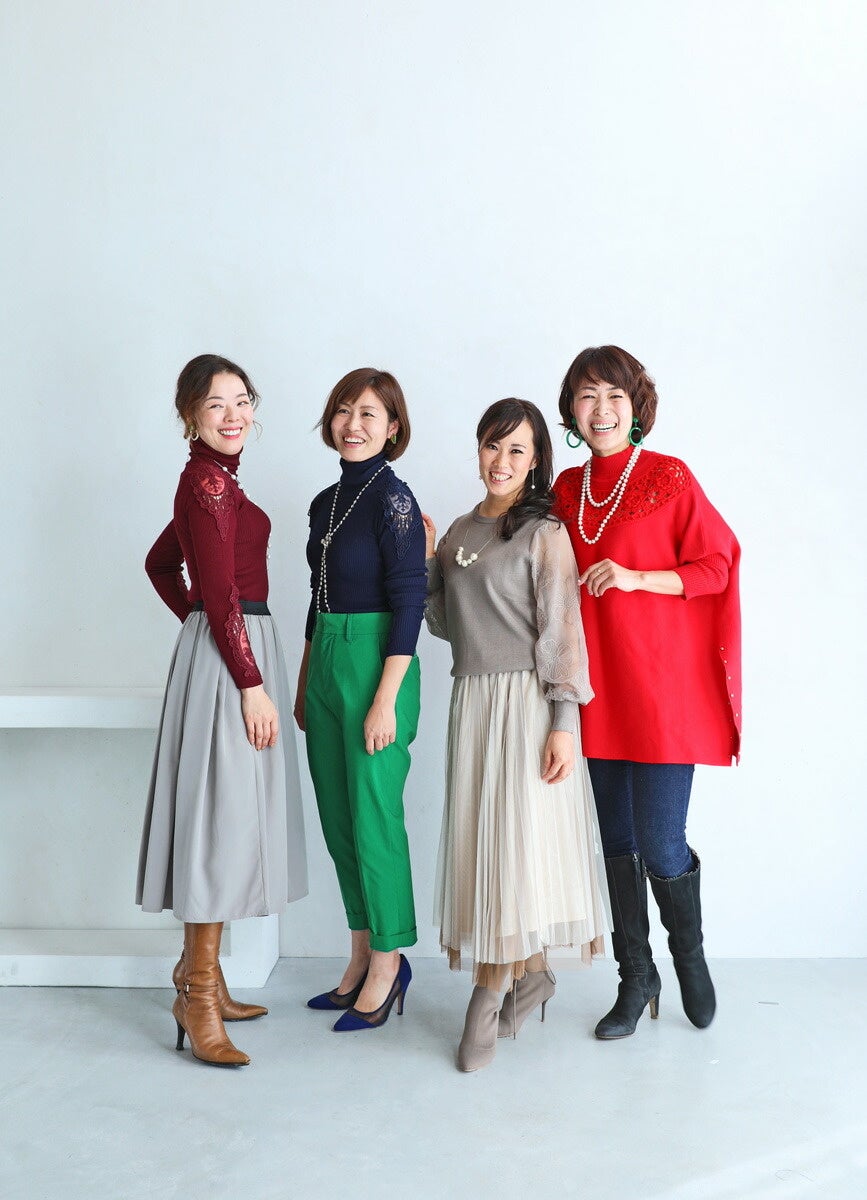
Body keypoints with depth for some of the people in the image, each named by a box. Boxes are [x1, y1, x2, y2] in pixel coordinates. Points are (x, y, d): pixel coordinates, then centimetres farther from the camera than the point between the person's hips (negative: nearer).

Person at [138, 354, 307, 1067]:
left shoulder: (211, 480, 16)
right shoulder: (210, 481, -14)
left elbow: (161, 564, 26)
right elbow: (222, 594, -19)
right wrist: (252, 684, -19)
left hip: (238, 648, 10)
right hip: (230, 660, -10)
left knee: (231, 819, 13)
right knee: (223, 815, -6)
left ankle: (205, 979, 24)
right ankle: (198, 996, 3)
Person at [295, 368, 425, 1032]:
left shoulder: (393, 497, -11)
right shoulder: (327, 501, 13)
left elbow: (409, 602, -15)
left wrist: (386, 701, -19)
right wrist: (305, 685, 19)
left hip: (375, 668, -8)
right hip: (326, 666, 9)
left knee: (374, 820, 0)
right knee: (338, 820, 14)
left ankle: (388, 963, 17)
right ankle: (363, 959, 28)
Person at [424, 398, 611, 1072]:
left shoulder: (544, 532, -5)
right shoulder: (460, 531, 14)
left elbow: (561, 630, -10)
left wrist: (564, 722, -16)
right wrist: (427, 561, 3)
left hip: (527, 701, -6)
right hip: (472, 697, 6)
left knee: (517, 836, -2)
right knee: (481, 839, 7)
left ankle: (487, 998, 9)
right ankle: (531, 974, 24)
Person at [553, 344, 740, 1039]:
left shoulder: (670, 478, -4)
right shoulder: (567, 489, 10)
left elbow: (716, 565, -6)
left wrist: (637, 577, -17)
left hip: (661, 681, -4)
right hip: (595, 684, 5)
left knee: (660, 846, -3)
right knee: (616, 839, 10)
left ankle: (690, 954, 28)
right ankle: (636, 978, 28)